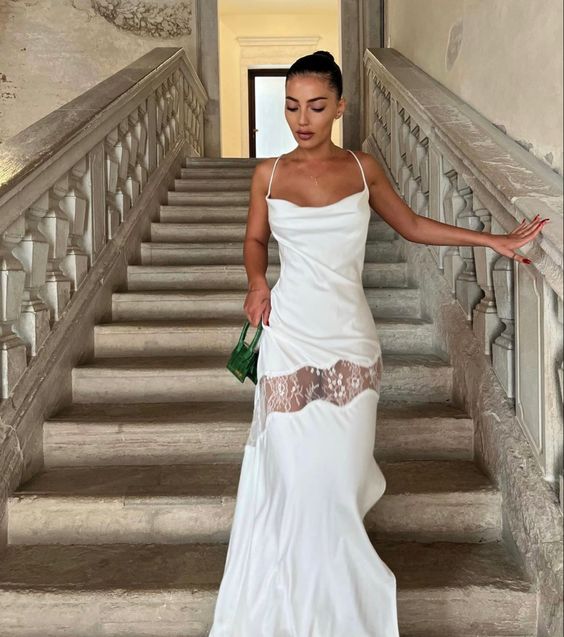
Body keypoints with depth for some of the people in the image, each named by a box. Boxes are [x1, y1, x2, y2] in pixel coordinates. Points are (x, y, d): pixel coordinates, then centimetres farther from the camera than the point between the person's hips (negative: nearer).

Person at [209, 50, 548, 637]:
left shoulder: (363, 168, 3)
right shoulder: (269, 174, 2)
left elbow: (411, 225, 14)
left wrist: (492, 240, 12)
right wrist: (257, 281, -6)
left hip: (349, 337, 1)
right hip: (290, 336, 0)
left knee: (339, 472, 5)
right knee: (294, 473, 2)